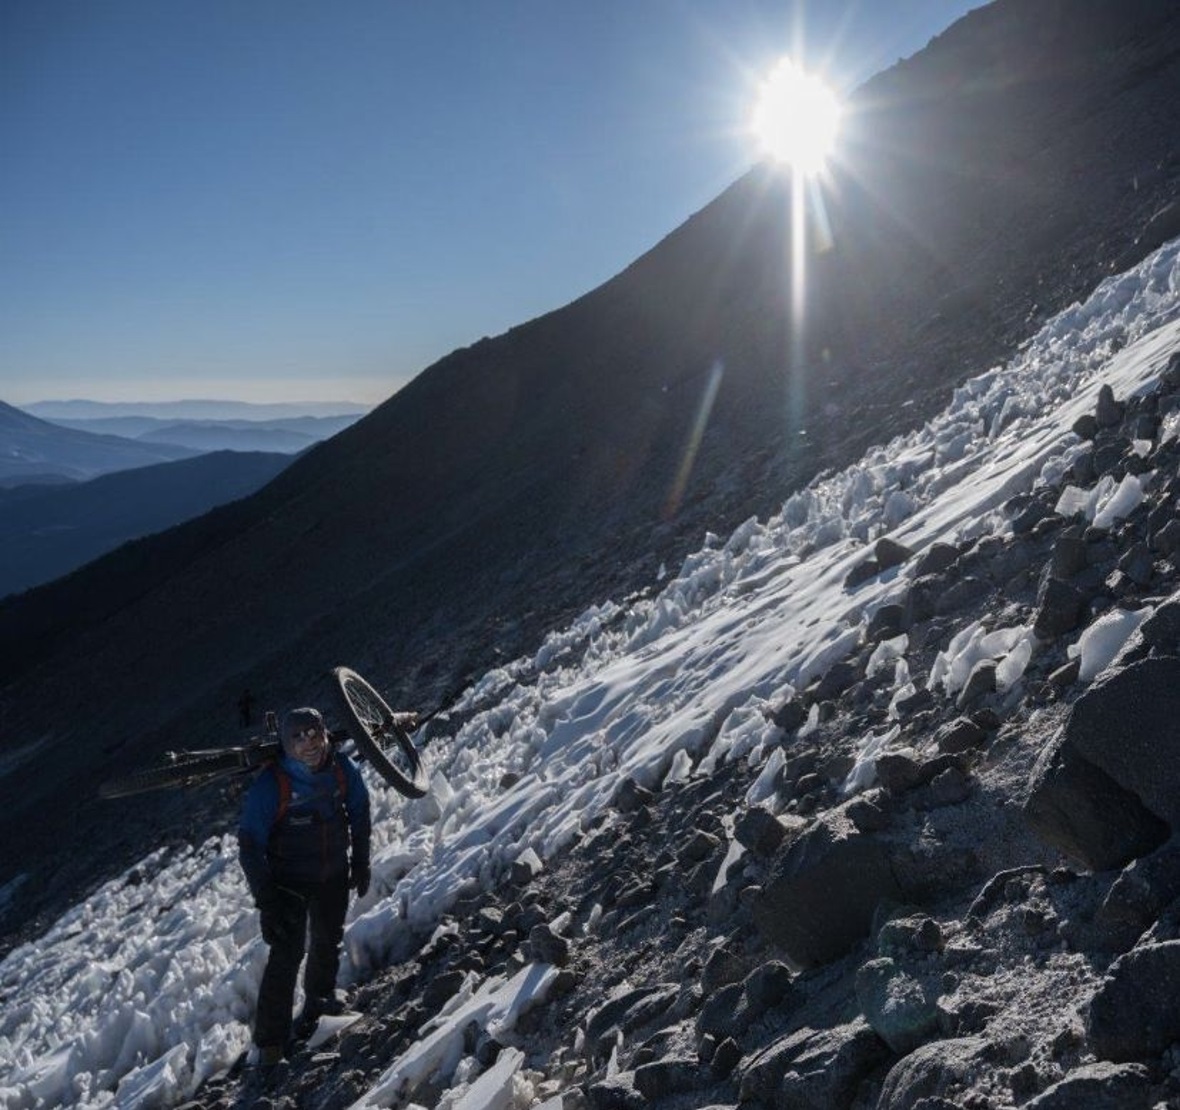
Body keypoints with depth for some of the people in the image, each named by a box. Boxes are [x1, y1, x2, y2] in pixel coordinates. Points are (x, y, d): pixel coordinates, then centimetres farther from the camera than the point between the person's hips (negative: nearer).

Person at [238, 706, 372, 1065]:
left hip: (334, 877, 5)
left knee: (327, 942, 20)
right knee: (287, 954, -11)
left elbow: (359, 814, 5)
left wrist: (360, 864, 8)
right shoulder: (270, 786, -26)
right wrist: (266, 900, -23)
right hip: (288, 884, -4)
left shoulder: (342, 770, -13)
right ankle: (270, 1039, 1)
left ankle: (319, 1000, 46)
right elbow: (249, 845, -21)